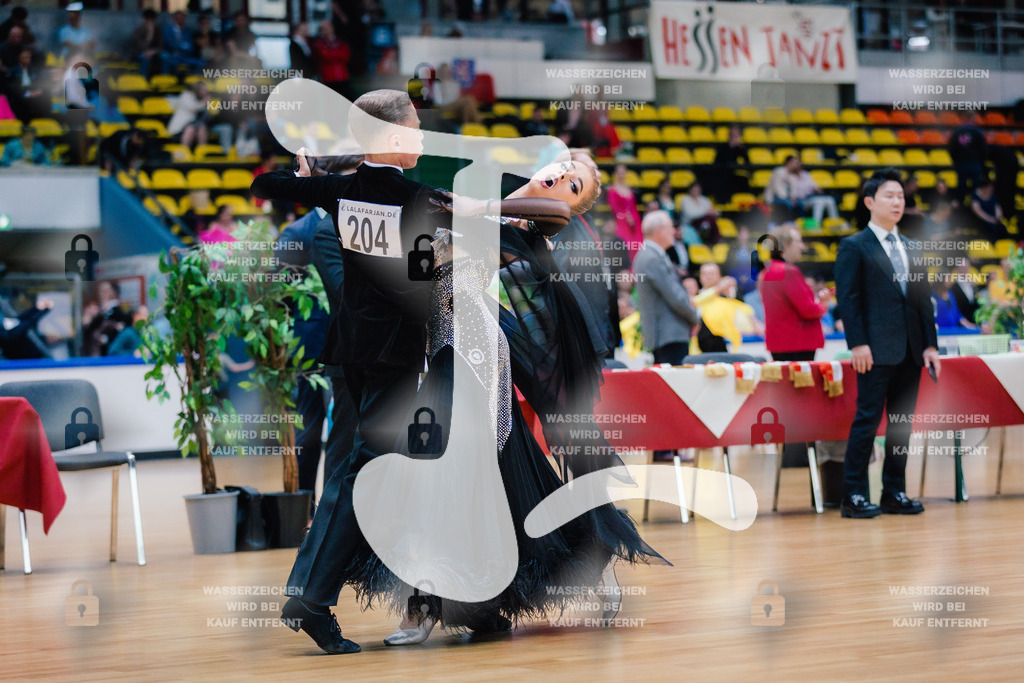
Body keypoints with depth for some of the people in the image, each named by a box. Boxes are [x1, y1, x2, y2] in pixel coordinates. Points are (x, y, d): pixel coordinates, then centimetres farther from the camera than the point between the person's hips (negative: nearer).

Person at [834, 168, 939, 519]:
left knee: (902, 422, 8)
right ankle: (854, 495, -3)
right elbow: (847, 298, -7)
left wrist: (930, 344, 9)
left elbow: (923, 299, 17)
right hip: (876, 351, -6)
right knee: (867, 419, -7)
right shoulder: (854, 247, -1)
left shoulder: (911, 249, 18)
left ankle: (895, 493, 15)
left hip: (910, 350, 6)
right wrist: (857, 344, -15)